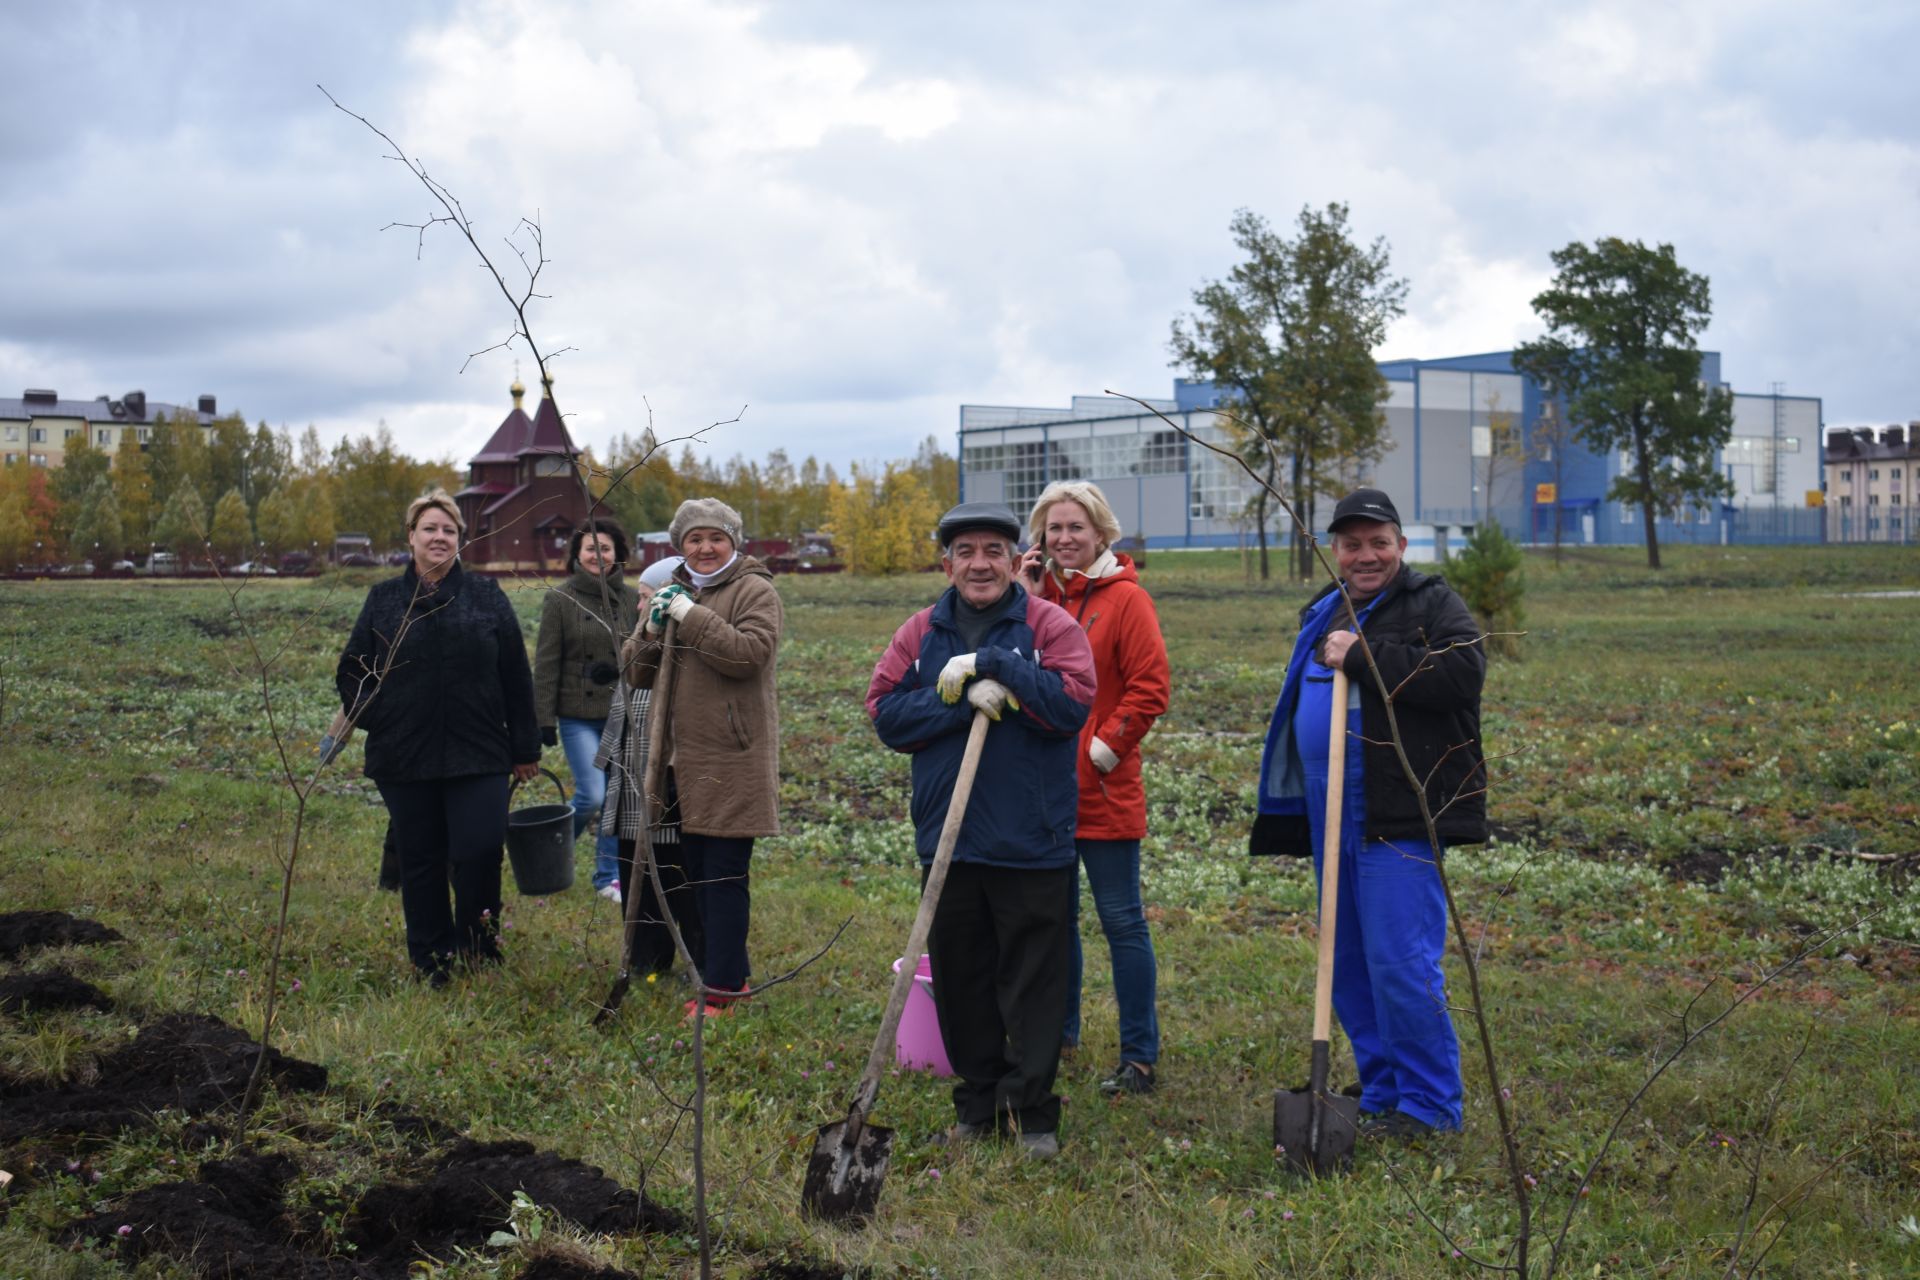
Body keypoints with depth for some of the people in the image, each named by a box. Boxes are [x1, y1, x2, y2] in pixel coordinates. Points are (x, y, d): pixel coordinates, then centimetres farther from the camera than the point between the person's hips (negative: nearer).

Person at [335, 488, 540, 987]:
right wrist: (369, 716, 0)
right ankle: (431, 968, 16)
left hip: (477, 755, -1)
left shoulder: (487, 598, 5)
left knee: (479, 852, -10)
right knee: (420, 862, 6)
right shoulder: (384, 599, 8)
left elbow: (516, 678, 6)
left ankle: (479, 954, 12)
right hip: (404, 757, 1)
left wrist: (525, 748, 4)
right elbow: (351, 670, 15)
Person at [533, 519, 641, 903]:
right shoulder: (561, 599, -3)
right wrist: (544, 719, -7)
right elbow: (546, 663, -4)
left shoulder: (631, 599, 6)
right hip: (578, 715, -3)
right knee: (591, 795, -11)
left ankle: (609, 875, 19)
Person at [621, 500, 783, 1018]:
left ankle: (722, 989, -3)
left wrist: (691, 616, -19)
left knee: (724, 874, -7)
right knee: (698, 872, 13)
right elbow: (635, 672, 15)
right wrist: (652, 629, -4)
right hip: (682, 759, 8)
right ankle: (733, 972, 25)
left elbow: (750, 653, -21)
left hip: (732, 760, -8)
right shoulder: (672, 593, 17)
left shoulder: (754, 592, -4)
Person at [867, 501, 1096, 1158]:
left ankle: (1031, 1109, 12)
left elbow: (1073, 702, -18)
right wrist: (966, 699, -16)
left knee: (1033, 980, 2)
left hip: (1032, 844, -4)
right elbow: (885, 711, -4)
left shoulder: (1049, 625, -3)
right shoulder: (920, 633, 7)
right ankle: (977, 1101, 26)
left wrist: (992, 663, -19)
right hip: (947, 839, 4)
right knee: (959, 977, 12)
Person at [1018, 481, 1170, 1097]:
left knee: (1122, 921, -1)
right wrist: (1027, 601, -6)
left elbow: (1150, 689, -11)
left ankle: (1140, 1058, 5)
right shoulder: (1038, 594, 10)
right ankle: (1058, 1034, 32)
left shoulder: (1125, 599, -7)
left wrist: (1102, 750, -13)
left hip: (1103, 792, -6)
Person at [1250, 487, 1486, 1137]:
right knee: (1350, 968, 13)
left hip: (1400, 821, -8)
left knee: (1400, 963, -11)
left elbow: (1462, 672, -23)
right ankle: (1382, 1095, 24)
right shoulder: (1325, 614, 19)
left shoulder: (1432, 605, -4)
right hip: (1331, 820, 8)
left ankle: (1430, 1103, 0)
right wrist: (1289, 805, 24)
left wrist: (1361, 657, -20)